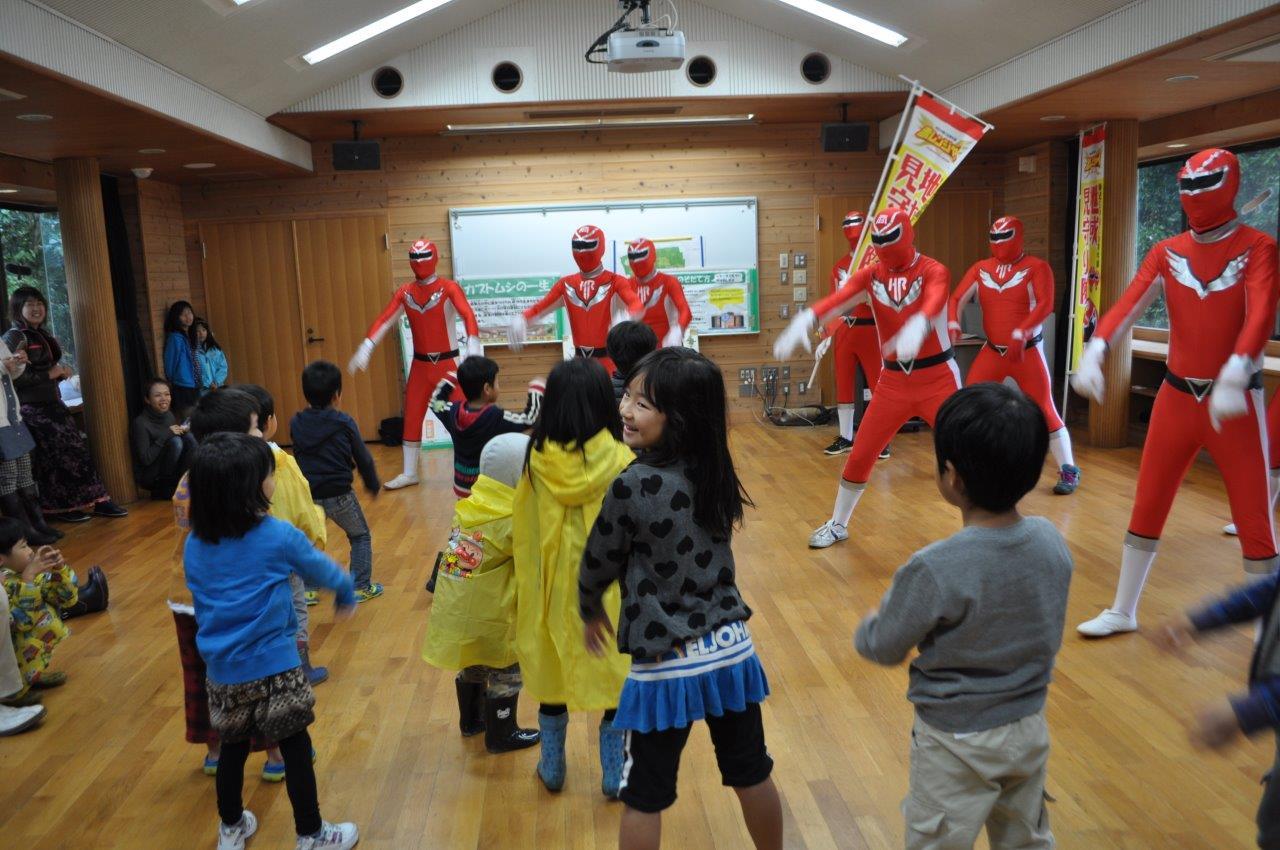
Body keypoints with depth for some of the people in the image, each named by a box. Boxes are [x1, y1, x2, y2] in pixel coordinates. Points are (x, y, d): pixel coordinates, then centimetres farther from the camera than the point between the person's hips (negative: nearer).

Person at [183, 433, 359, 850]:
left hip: (222, 669, 5)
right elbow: (323, 570, 0)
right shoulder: (279, 537, -16)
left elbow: (201, 603, 11)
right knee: (296, 749, 8)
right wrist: (347, 595, 21)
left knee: (233, 748, 22)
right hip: (273, 667, -5)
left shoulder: (194, 545, -1)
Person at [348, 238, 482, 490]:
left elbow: (467, 315, -25)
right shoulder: (404, 292, 3)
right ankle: (409, 474, 20)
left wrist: (473, 345, -42)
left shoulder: (449, 288, -10)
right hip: (420, 364, 5)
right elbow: (384, 320, -4)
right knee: (411, 418, 9)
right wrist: (365, 348, -17)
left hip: (448, 362, -5)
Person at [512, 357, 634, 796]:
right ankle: (614, 774, 26)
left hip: (554, 587, 2)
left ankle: (552, 768, 34)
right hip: (609, 588, -2)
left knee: (553, 673, 19)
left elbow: (522, 536, -2)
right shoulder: (621, 461, -16)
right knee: (615, 677, 14)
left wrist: (529, 594, 10)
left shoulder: (536, 463, -11)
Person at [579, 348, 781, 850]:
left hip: (665, 665, -5)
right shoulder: (716, 475, -3)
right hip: (732, 649, 5)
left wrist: (591, 612, 14)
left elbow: (599, 564, -6)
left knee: (644, 796, 13)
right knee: (752, 773, 22)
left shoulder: (633, 485, -20)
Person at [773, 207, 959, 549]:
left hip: (937, 377, -3)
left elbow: (932, 305, -35)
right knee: (860, 455, 7)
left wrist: (916, 327, -59)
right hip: (892, 380, 4)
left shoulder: (933, 271, -12)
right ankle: (837, 525, 25)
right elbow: (835, 301, -20)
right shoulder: (870, 276, -1)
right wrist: (805, 320, -42)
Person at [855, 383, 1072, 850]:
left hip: (956, 742, -5)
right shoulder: (1051, 541, -13)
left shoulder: (934, 570, -31)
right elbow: (1048, 632, 3)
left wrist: (868, 624, 6)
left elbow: (882, 648, -15)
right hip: (1030, 728, 5)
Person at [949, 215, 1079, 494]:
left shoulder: (1036, 268, -8)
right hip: (992, 351, 4)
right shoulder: (980, 269, 5)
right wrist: (953, 323, -21)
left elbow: (1045, 305, -20)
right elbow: (957, 298, -1)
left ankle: (1069, 470, 5)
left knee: (1044, 409, -5)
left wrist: (1020, 334, -34)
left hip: (1028, 351, -4)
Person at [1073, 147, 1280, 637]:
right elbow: (1128, 304, -10)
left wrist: (1233, 378, -39)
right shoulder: (1167, 252, 4)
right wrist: (1094, 352, -29)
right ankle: (1122, 612, 22)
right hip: (1176, 394, 4)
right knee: (1147, 505, 9)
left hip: (1235, 399, -3)